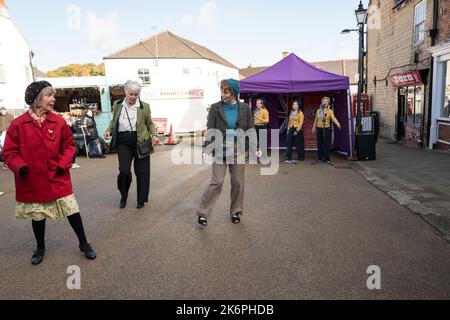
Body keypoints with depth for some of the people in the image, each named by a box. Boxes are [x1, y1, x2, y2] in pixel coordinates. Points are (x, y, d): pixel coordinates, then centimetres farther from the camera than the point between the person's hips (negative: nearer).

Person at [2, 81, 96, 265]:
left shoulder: (58, 121, -3)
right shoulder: (18, 124, -8)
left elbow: (69, 144, 7)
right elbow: (9, 153, -2)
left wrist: (64, 163, -7)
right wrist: (19, 166, -20)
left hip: (58, 179, 1)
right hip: (32, 181, 0)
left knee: (72, 211, 3)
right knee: (37, 216, 16)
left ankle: (84, 244, 23)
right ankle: (40, 248, 39)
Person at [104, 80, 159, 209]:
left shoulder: (144, 106, 2)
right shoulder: (117, 105, 8)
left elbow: (150, 123, 10)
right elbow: (113, 121, 20)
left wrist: (154, 135, -7)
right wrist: (109, 131, 2)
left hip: (140, 142, -1)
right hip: (123, 142, 1)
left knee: (141, 171, 4)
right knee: (124, 171, -9)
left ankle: (141, 200, 22)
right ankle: (123, 197, 20)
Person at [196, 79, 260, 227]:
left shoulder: (245, 108, 1)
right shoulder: (215, 108, -3)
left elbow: (250, 130, 3)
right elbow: (210, 130, -4)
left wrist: (254, 149, -8)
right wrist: (206, 149, -14)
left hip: (238, 151, 2)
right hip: (220, 151, -2)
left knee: (238, 182, 9)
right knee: (217, 182, -5)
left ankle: (236, 212, 28)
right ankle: (203, 213, 8)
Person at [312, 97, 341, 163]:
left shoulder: (330, 111, 0)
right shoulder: (318, 111, 13)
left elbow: (333, 118, -15)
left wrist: (337, 123, -33)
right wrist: (314, 127, 18)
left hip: (327, 128, -3)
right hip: (319, 128, 3)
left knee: (327, 144, -6)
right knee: (319, 144, 4)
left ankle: (326, 159, -1)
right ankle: (320, 158, 12)